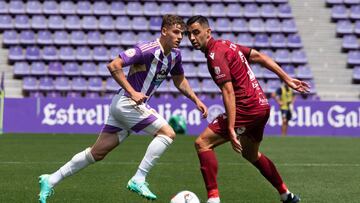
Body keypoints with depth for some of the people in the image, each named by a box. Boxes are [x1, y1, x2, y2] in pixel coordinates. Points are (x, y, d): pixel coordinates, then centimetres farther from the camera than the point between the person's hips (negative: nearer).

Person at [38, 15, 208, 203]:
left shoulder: (175, 55, 9)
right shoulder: (148, 49, -19)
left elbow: (180, 81, 27)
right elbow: (114, 66, -22)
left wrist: (196, 100, 16)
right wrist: (132, 92, -24)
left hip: (123, 105, 9)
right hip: (127, 102, -9)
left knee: (97, 153, 10)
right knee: (167, 133, -14)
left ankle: (51, 180, 15)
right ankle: (138, 180, -12)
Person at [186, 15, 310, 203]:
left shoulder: (215, 55, -15)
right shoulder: (226, 45, 13)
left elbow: (228, 92, -23)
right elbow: (259, 56, 16)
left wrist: (231, 129, -28)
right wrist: (287, 79, 18)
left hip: (247, 109, -10)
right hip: (262, 105, 10)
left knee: (202, 143, -11)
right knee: (251, 154, 29)